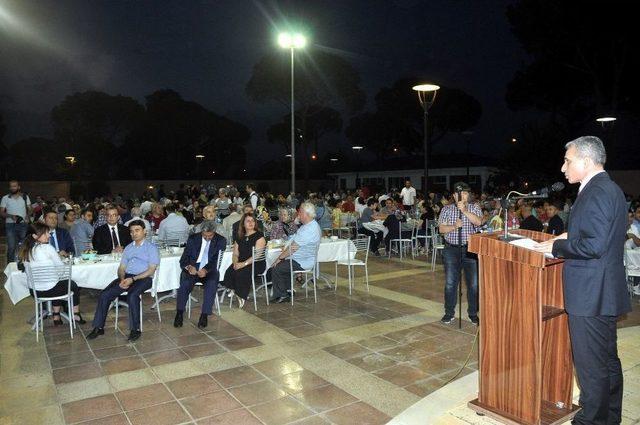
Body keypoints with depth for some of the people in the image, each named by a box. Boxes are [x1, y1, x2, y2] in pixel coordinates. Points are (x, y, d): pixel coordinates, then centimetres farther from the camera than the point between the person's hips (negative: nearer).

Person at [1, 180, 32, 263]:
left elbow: (29, 209, 11)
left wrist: (28, 216, -11)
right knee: (11, 247, -7)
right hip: (10, 225, -1)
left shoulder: (25, 197, 7)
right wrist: (11, 216, -16)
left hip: (23, 224, 1)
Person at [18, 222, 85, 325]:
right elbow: (61, 266, -9)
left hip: (34, 291, 7)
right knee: (73, 285, 22)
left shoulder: (24, 250, 2)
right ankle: (76, 315, 33)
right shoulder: (47, 248, -16)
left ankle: (56, 316, 35)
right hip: (50, 290, -6)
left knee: (59, 283, 34)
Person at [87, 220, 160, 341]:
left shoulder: (151, 247, 4)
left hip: (143, 278, -6)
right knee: (104, 295, -15)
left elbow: (151, 270, -7)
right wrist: (122, 279, -7)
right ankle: (98, 327, -5)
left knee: (132, 295, -34)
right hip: (127, 277, 6)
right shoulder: (128, 248, 22)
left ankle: (135, 329, -23)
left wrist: (133, 279, -16)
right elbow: (121, 268, 16)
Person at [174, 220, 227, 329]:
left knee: (212, 283, -33)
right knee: (185, 282, -30)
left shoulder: (220, 241, 2)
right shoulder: (192, 238, 4)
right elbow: (183, 259, 1)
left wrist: (206, 270, -25)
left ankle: (204, 315, -23)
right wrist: (189, 267, -22)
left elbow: (217, 260, -6)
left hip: (209, 271, -1)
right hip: (192, 269, 1)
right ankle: (179, 313, -16)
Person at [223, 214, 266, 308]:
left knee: (241, 273, -31)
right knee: (229, 271, -26)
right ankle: (232, 290, -6)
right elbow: (235, 254, 14)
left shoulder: (259, 236, -3)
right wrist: (235, 262, -8)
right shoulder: (239, 238, 16)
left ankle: (241, 296, -11)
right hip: (241, 263, 5)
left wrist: (244, 263, -21)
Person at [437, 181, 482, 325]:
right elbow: (441, 228, -2)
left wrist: (465, 211, -24)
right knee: (450, 283, 3)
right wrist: (454, 226, -19)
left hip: (471, 250, 0)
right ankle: (449, 313, 17)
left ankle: (473, 313, 20)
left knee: (474, 284, 3)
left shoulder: (474, 208, 4)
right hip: (451, 250, 0)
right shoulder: (446, 209, 5)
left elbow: (479, 222, -14)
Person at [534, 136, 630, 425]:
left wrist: (556, 246, -14)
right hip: (603, 293, 11)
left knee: (590, 364, 2)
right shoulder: (609, 188, 13)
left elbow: (593, 246, -26)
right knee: (607, 359, 22)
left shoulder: (597, 192, -19)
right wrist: (569, 236, 10)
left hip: (590, 296, -11)